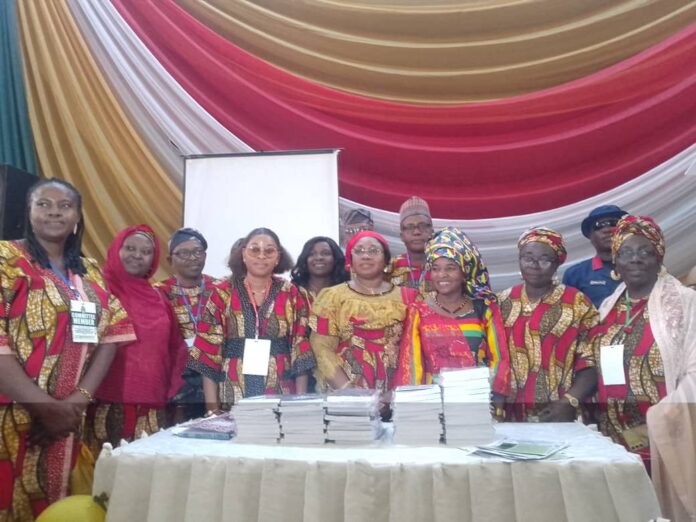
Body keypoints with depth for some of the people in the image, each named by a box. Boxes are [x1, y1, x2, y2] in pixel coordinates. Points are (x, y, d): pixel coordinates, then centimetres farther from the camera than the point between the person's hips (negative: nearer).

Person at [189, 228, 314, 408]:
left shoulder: (291, 294, 3)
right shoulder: (222, 294, 0)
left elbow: (301, 349, 2)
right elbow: (209, 350, -1)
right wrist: (212, 407, -5)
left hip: (281, 396, 1)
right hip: (232, 396, -1)